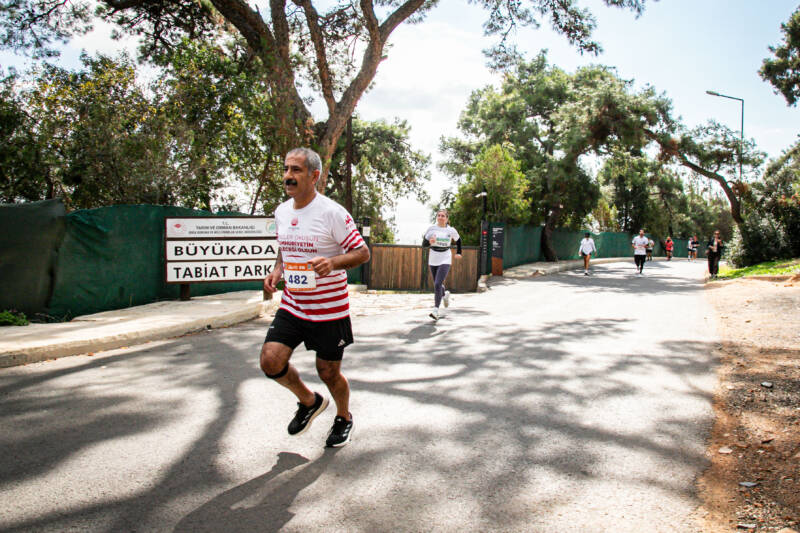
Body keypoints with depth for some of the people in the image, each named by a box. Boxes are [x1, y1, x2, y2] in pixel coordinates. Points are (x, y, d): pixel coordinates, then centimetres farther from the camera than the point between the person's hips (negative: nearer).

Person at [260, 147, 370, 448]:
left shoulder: (332, 212, -14)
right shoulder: (281, 212, 6)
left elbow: (363, 252, -12)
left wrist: (332, 262, -30)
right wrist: (277, 270, 2)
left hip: (330, 309, -5)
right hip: (291, 306, 5)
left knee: (328, 372, 6)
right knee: (270, 361, -9)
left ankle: (344, 418, 38)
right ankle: (309, 402, 21)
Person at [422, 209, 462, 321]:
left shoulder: (451, 230, -3)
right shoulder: (431, 229, -2)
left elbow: (458, 240, 17)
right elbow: (424, 244, 0)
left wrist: (458, 253, 19)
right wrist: (429, 242, -20)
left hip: (445, 260, -3)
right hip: (433, 260, 3)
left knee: (437, 284, -19)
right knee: (437, 285, 17)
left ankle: (436, 311, -18)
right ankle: (445, 294, 52)